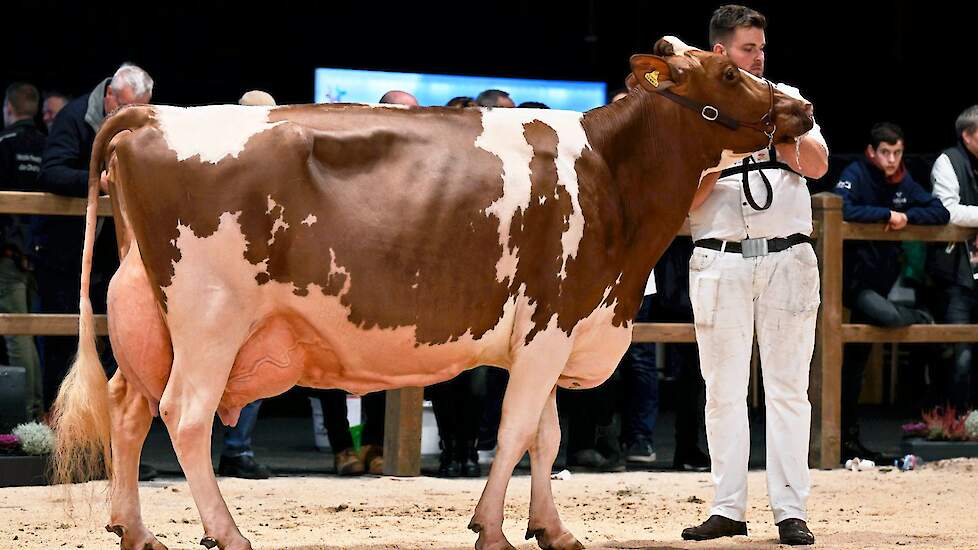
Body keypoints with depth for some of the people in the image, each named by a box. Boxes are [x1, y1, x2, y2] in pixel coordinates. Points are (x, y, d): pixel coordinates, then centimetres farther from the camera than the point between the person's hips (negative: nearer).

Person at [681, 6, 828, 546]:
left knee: (788, 388, -1)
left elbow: (817, 165, -2)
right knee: (723, 389, 2)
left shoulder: (787, 99, 12)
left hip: (788, 258, 1)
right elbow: (684, 200, -2)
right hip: (720, 259, -1)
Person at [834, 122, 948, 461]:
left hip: (881, 278, 6)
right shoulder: (857, 175, -10)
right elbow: (843, 209, -27)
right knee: (887, 315, -35)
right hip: (852, 277, -6)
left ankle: (849, 440, 15)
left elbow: (940, 213, 7)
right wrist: (887, 214, -22)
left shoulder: (903, 183, 8)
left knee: (856, 363, 11)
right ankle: (922, 319, 1)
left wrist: (907, 216, -11)